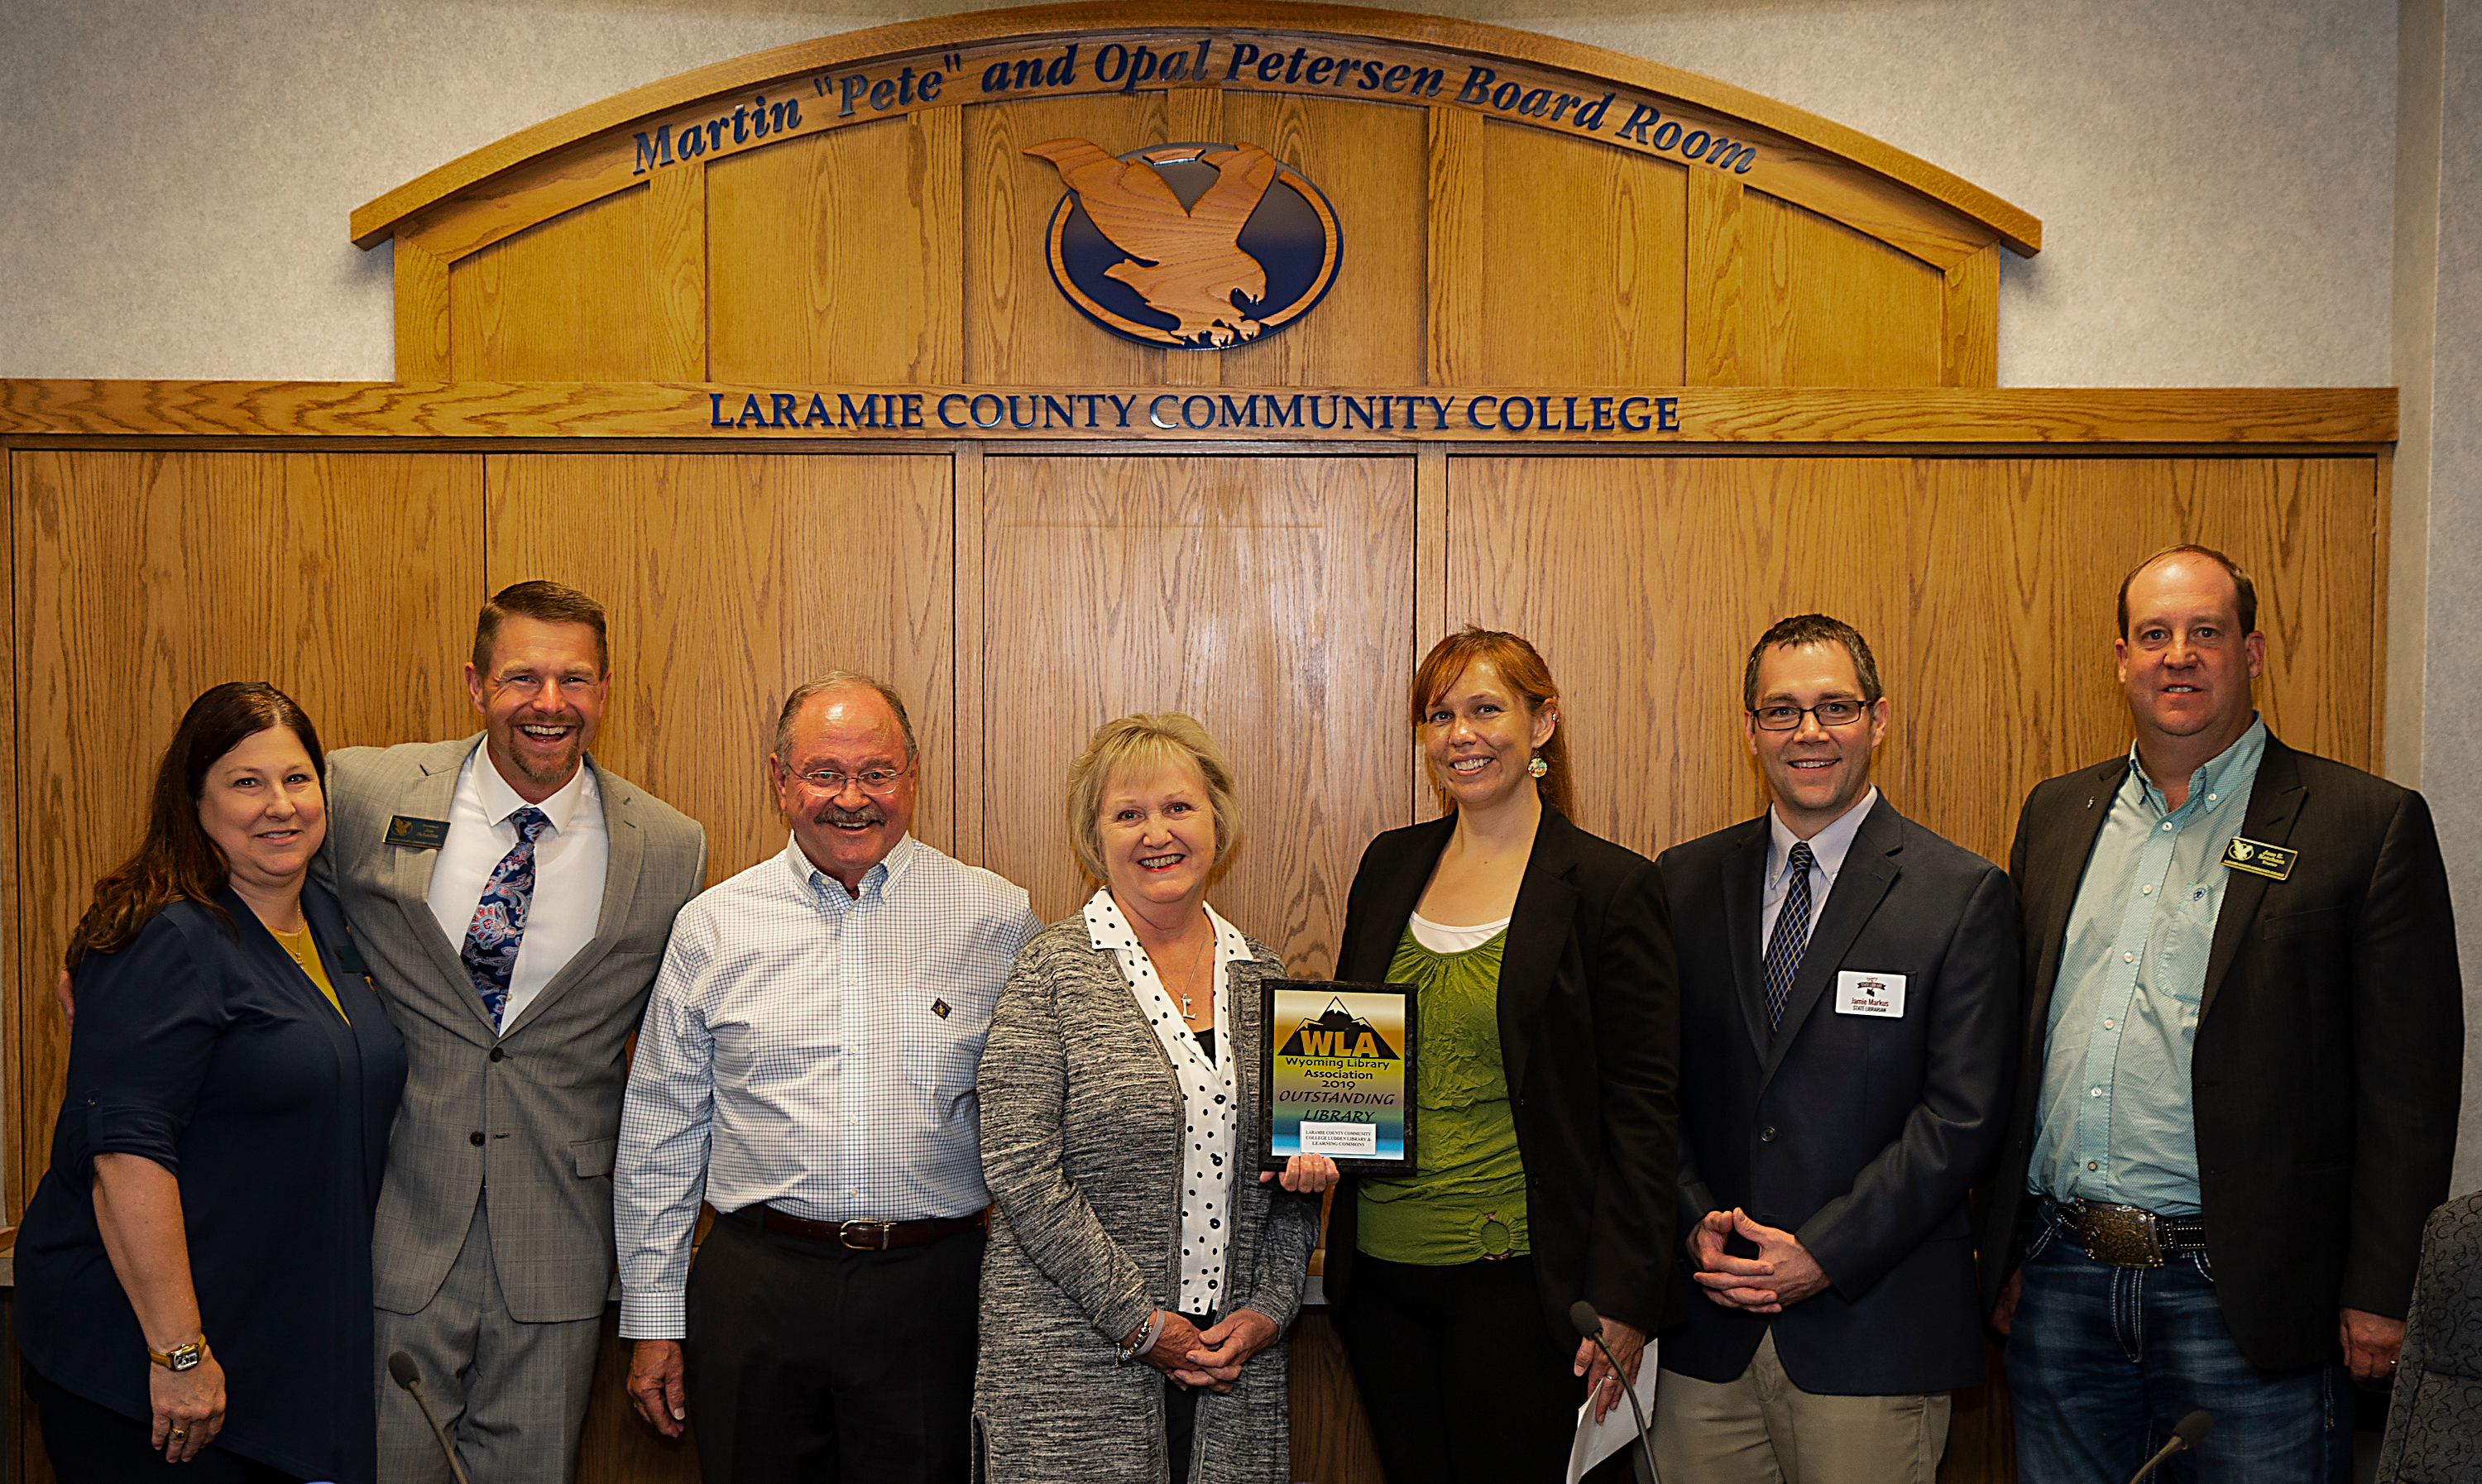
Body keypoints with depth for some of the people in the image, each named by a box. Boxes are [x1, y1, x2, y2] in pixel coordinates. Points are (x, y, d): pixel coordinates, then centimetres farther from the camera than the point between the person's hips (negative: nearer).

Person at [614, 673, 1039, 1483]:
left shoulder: (996, 918, 1)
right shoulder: (712, 926, 5)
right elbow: (660, 1135, 9)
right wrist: (654, 1321, 7)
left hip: (930, 1293, -1)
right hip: (755, 1286, 1)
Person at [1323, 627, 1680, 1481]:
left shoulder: (1611, 887, -7)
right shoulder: (1390, 864, 9)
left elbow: (1643, 1106, -8)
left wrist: (1623, 1300, -12)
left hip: (1516, 1282, -5)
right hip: (1379, 1272, 5)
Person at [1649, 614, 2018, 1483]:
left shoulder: (1965, 896, -3)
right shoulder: (1683, 883, 8)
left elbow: (1965, 1113, -8)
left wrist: (1825, 1254, -13)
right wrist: (1696, 1225, -7)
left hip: (1872, 1334, -3)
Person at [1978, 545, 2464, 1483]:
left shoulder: (2369, 825, -3)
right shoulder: (2057, 814, 11)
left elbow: (2410, 1081, -7)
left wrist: (2381, 1297, -10)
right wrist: (2001, 1248, 11)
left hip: (2243, 1300, -4)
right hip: (2059, 1286, 4)